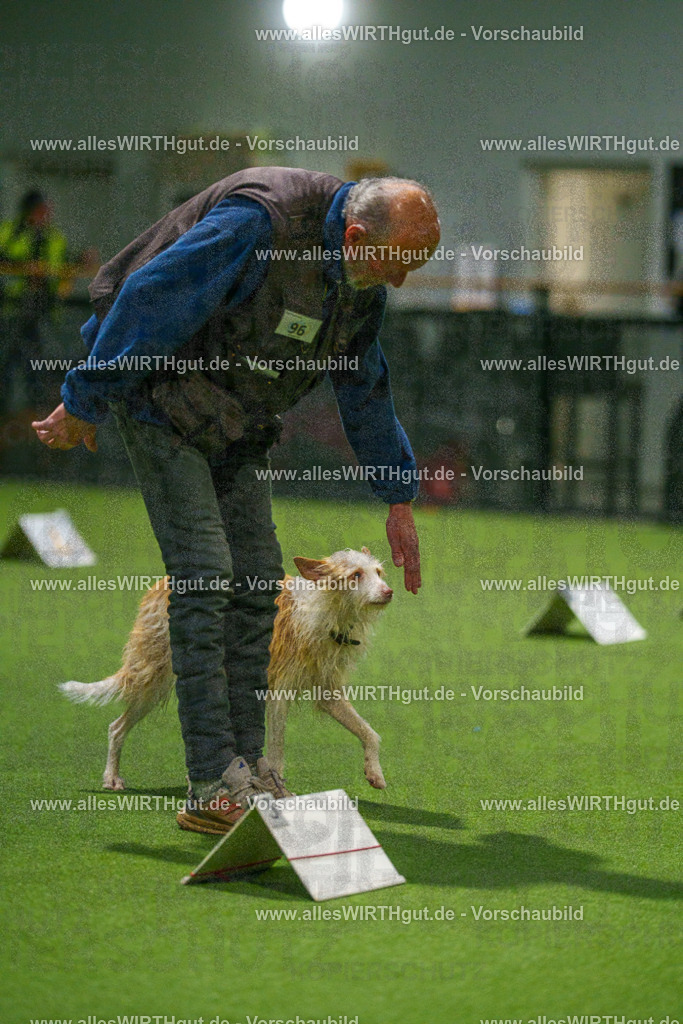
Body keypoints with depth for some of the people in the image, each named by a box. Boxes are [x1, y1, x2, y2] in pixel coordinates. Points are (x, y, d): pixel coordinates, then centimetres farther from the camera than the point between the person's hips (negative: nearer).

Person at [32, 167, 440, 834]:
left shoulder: (362, 278, -1)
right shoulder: (260, 221, -30)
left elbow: (365, 386, 14)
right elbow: (150, 303, -26)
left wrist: (398, 499, 17)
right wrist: (82, 405, -18)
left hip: (234, 417, 8)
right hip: (159, 394, -8)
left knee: (257, 578, 3)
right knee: (203, 575, -15)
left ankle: (247, 765, 10)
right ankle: (212, 788, -15)